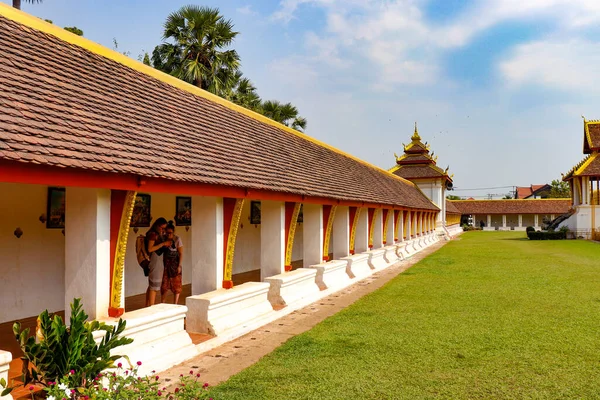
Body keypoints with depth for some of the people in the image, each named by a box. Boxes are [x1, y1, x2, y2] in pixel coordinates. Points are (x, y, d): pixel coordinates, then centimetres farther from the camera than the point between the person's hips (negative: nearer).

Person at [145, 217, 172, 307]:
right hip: (155, 262, -10)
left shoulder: (158, 234, 15)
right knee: (154, 286, -7)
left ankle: (147, 306, 20)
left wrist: (165, 245, 7)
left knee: (151, 285, 13)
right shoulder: (153, 234, -13)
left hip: (158, 262, 10)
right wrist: (163, 244, -18)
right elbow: (150, 249, -21)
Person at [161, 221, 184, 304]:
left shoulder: (177, 239, -10)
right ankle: (162, 303, 16)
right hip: (165, 264, 4)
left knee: (176, 284, 3)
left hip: (175, 264, -3)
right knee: (164, 284, 5)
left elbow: (181, 253, -10)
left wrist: (179, 266, -14)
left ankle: (176, 304, 12)